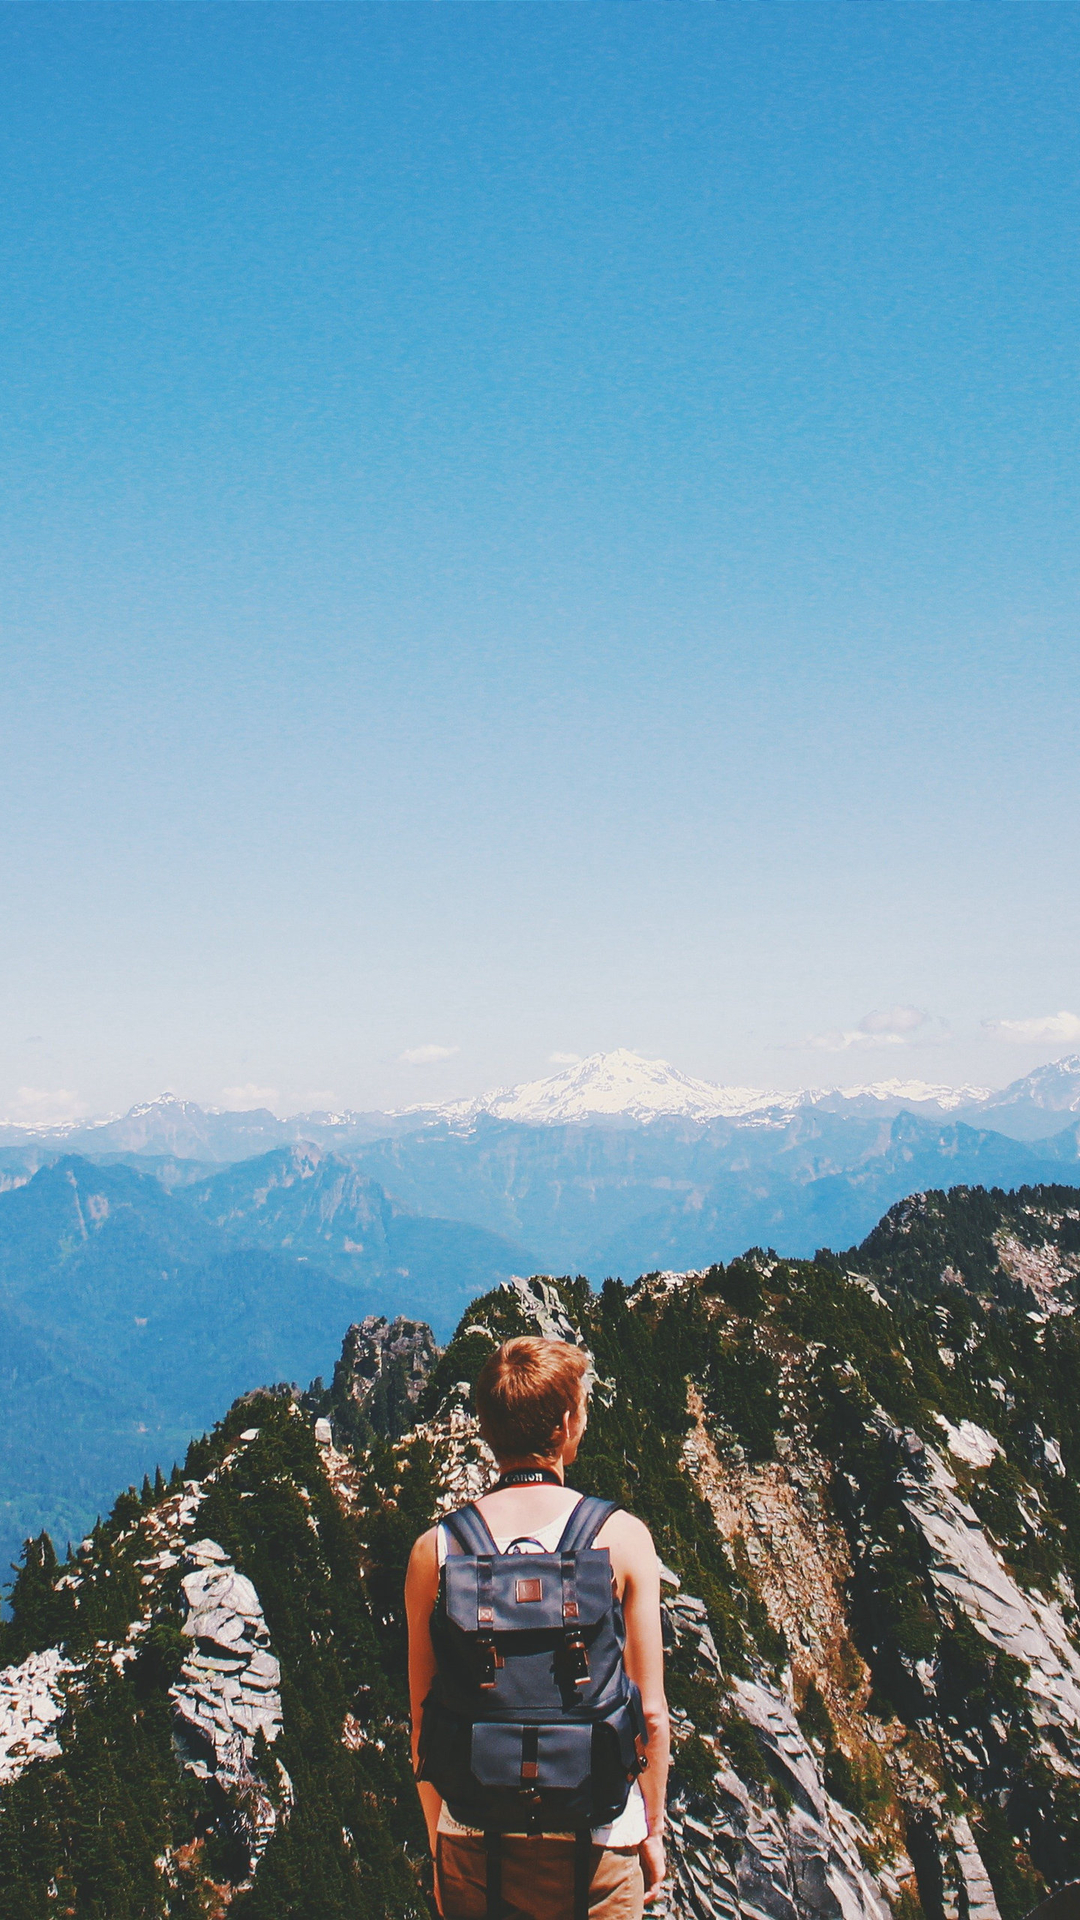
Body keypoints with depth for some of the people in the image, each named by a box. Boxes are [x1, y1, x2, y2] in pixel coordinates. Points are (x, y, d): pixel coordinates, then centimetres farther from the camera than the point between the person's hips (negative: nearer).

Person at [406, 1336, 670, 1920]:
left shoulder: (434, 1550, -5)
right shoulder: (622, 1537, -8)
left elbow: (423, 1722, 1)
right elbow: (651, 1713, -5)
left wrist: (437, 1840, 14)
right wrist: (653, 1829, 9)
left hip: (474, 1844, 1)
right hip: (595, 1842, -1)